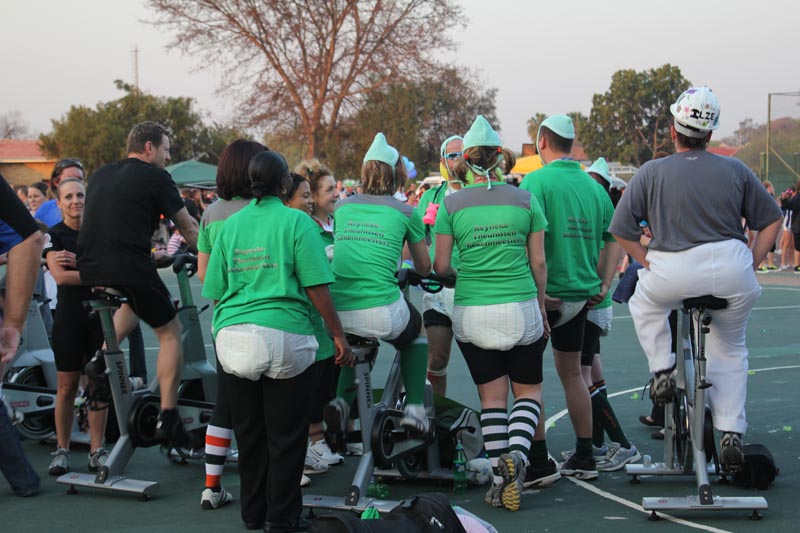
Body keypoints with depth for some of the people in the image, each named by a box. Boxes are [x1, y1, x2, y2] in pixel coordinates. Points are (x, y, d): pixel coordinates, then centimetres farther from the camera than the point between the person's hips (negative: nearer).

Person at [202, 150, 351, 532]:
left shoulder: (230, 225, 9)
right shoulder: (296, 221, -4)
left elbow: (215, 292, 12)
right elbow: (317, 289, -9)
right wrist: (338, 335, -1)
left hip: (232, 338, 4)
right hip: (283, 336, -4)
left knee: (248, 432, 14)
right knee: (285, 434, 6)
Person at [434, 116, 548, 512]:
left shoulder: (451, 205, -3)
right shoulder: (526, 201, -1)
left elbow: (440, 266, -2)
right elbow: (538, 263, 2)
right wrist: (541, 307, 14)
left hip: (471, 313, 0)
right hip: (520, 310, 0)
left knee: (492, 396, 10)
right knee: (529, 391, 13)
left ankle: (501, 478, 6)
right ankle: (516, 453, -13)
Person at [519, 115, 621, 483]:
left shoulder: (536, 181, -11)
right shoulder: (593, 186, 9)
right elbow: (615, 238, 12)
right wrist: (603, 285, 13)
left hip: (547, 294, -7)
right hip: (582, 294, 7)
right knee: (572, 373, 18)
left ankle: (539, 462, 1)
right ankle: (584, 458, 23)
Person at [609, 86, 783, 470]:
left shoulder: (652, 172, 5)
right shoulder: (735, 170, 8)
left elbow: (621, 229, 4)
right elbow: (771, 221, 12)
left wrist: (649, 263, 13)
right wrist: (751, 266, 16)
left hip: (673, 273, -1)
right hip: (732, 272, 2)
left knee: (643, 303, 33)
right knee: (730, 351, 22)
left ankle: (662, 370, 20)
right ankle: (731, 434, 16)